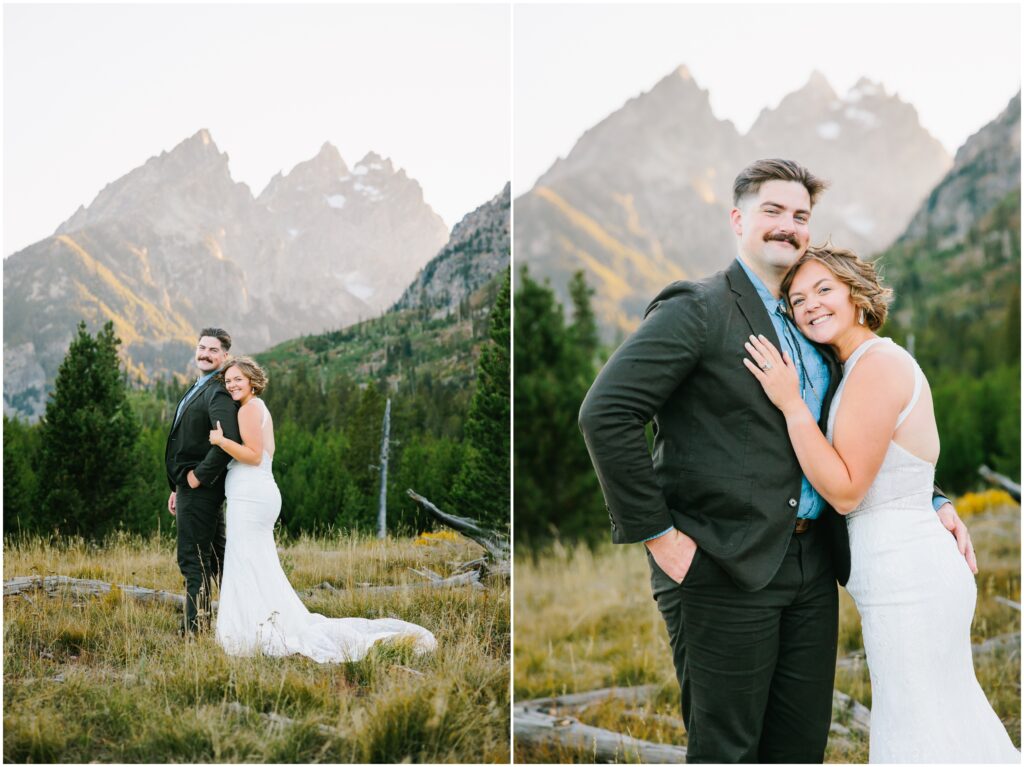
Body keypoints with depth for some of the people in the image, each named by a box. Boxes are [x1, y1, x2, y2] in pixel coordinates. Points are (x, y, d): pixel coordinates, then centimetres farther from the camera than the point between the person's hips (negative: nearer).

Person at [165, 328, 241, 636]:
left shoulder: (218, 393, -15)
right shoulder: (196, 390, 18)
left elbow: (228, 441, -29)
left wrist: (198, 477, -20)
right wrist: (177, 488, 21)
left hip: (201, 487, -11)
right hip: (191, 485, 11)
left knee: (193, 560, -7)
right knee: (216, 557, 15)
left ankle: (195, 628, -3)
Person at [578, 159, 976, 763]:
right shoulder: (696, 310, -7)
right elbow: (606, 413, -17)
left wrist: (930, 500, 12)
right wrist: (656, 533, -16)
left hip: (813, 569, 7)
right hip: (725, 571, -7)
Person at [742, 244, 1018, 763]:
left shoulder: (877, 365, -16)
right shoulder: (882, 362, 14)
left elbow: (845, 491, -19)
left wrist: (791, 404, -19)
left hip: (905, 581, -10)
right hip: (920, 568, 10)